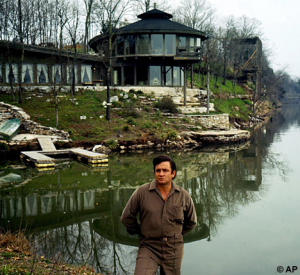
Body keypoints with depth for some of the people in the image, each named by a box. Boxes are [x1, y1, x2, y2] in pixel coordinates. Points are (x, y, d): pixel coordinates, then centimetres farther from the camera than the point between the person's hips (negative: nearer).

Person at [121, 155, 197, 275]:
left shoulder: (184, 196, 0)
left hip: (173, 250, 2)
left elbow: (191, 221, 18)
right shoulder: (141, 192, -6)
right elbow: (126, 217, 6)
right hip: (148, 247, -2)